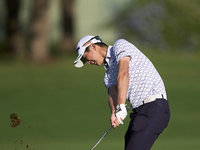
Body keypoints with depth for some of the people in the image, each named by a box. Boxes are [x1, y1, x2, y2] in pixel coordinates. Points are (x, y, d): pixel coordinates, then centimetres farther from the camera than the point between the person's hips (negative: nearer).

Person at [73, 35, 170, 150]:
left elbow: (123, 73, -14)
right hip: (139, 112, 9)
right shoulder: (108, 76, 24)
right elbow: (113, 92, 2)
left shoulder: (120, 45, 2)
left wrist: (121, 108, -22)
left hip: (154, 107, -9)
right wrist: (114, 113, -20)